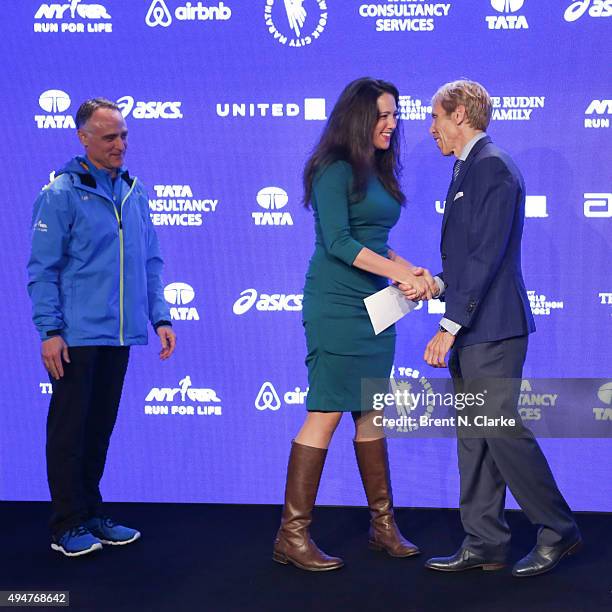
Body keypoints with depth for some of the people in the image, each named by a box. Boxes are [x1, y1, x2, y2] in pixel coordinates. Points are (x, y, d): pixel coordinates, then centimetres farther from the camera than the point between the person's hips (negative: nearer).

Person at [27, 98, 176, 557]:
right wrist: (50, 330, -13)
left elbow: (150, 262, 14)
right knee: (69, 430, 2)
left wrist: (160, 316, 6)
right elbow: (43, 269, -8)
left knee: (101, 428, 14)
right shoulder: (61, 193, -7)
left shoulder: (135, 193, 10)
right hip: (77, 335, -5)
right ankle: (68, 526, 10)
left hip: (120, 334, 6)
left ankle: (91, 513, 25)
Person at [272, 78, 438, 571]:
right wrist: (400, 273, -18)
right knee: (326, 413, -8)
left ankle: (384, 525, 19)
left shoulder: (377, 173, 16)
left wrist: (409, 270, 2)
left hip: (373, 306, 8)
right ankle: (292, 535, -2)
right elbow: (339, 243, -18)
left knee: (371, 413, 12)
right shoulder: (335, 170, -10)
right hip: (337, 304, -8)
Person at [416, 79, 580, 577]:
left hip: (492, 328, -10)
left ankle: (558, 531, 8)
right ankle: (485, 544, 17)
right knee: (474, 438, 10)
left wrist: (449, 327, -21)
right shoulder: (469, 169, 18)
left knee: (502, 430, -6)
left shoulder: (493, 167, -13)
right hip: (470, 331, 10)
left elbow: (487, 255, -20)